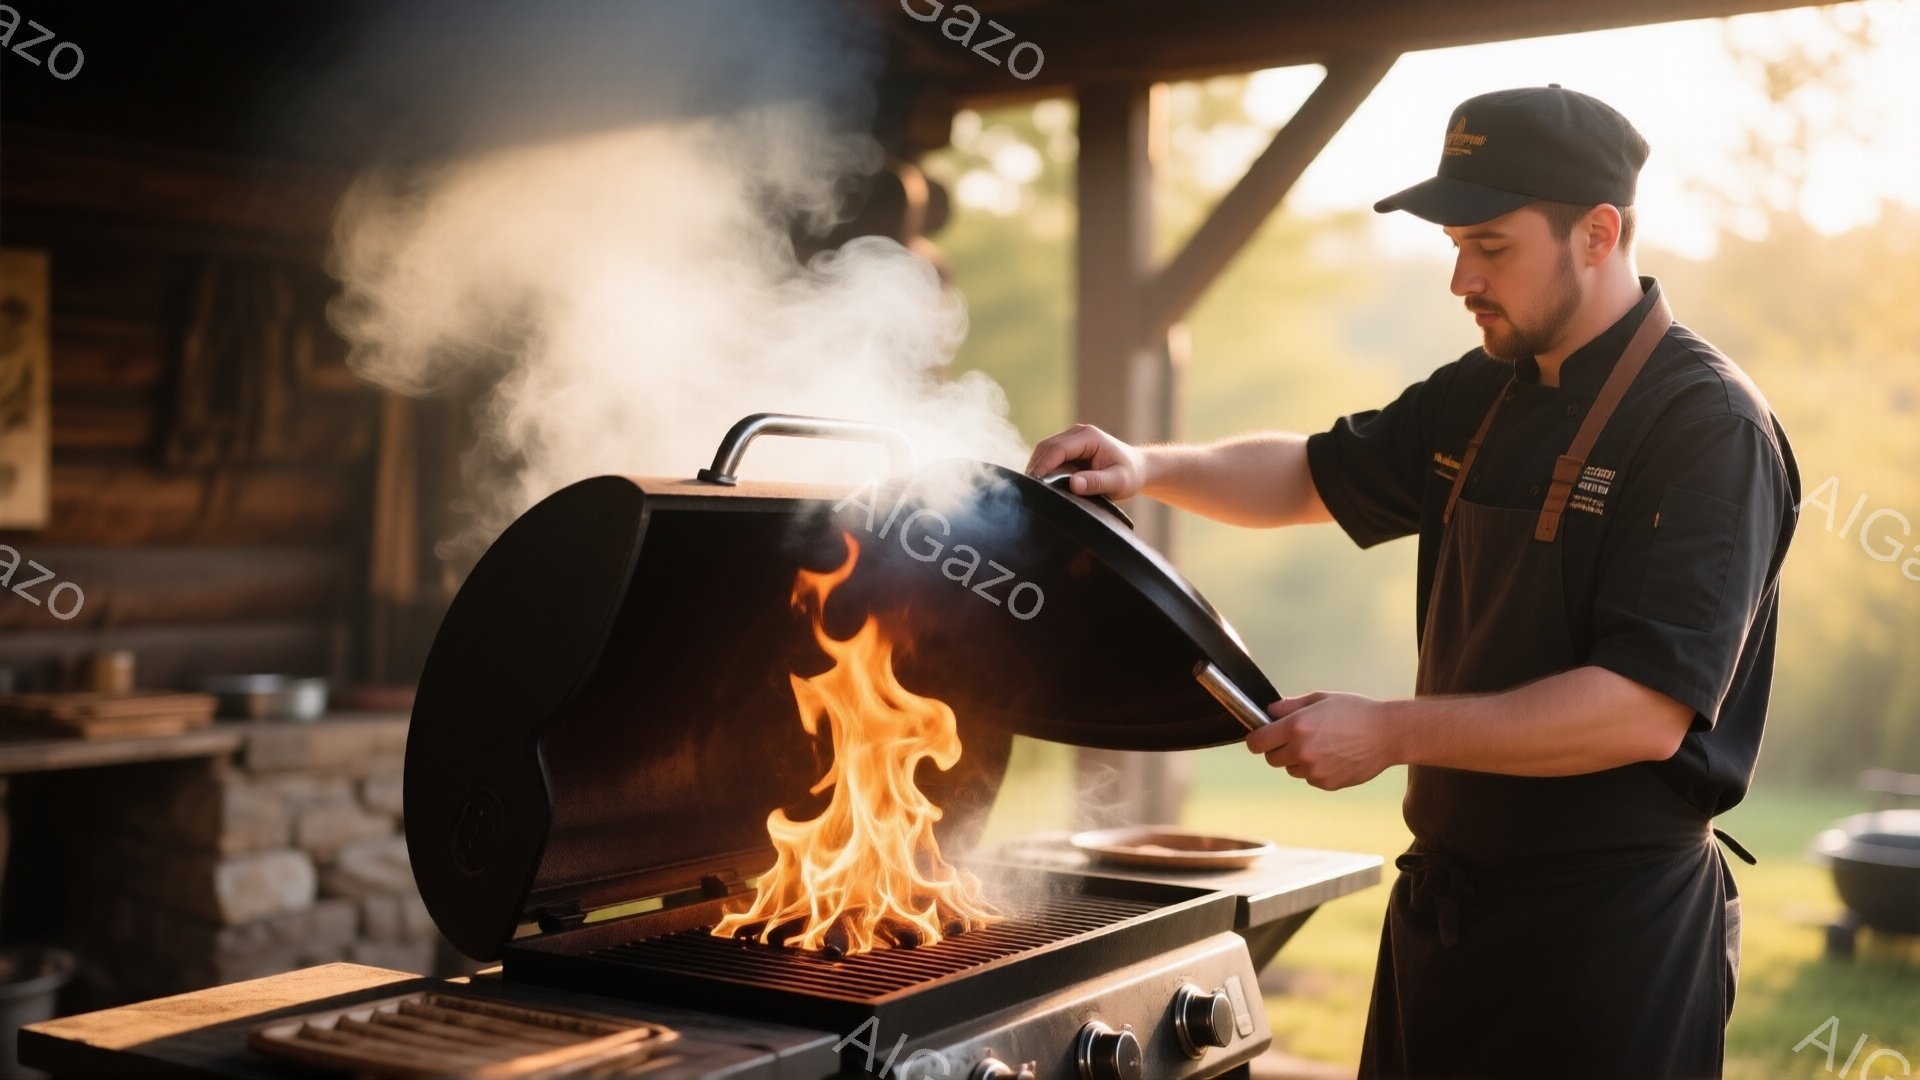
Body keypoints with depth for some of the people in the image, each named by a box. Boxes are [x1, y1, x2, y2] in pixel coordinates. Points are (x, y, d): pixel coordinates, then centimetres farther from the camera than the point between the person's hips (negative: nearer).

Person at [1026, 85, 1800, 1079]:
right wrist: (1148, 467, 1)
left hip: (1612, 928, -7)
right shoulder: (1482, 399, 7)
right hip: (1445, 902, 7)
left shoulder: (1711, 427, -17)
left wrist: (1388, 734, -23)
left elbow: (1645, 713, -25)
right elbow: (1316, 475, 19)